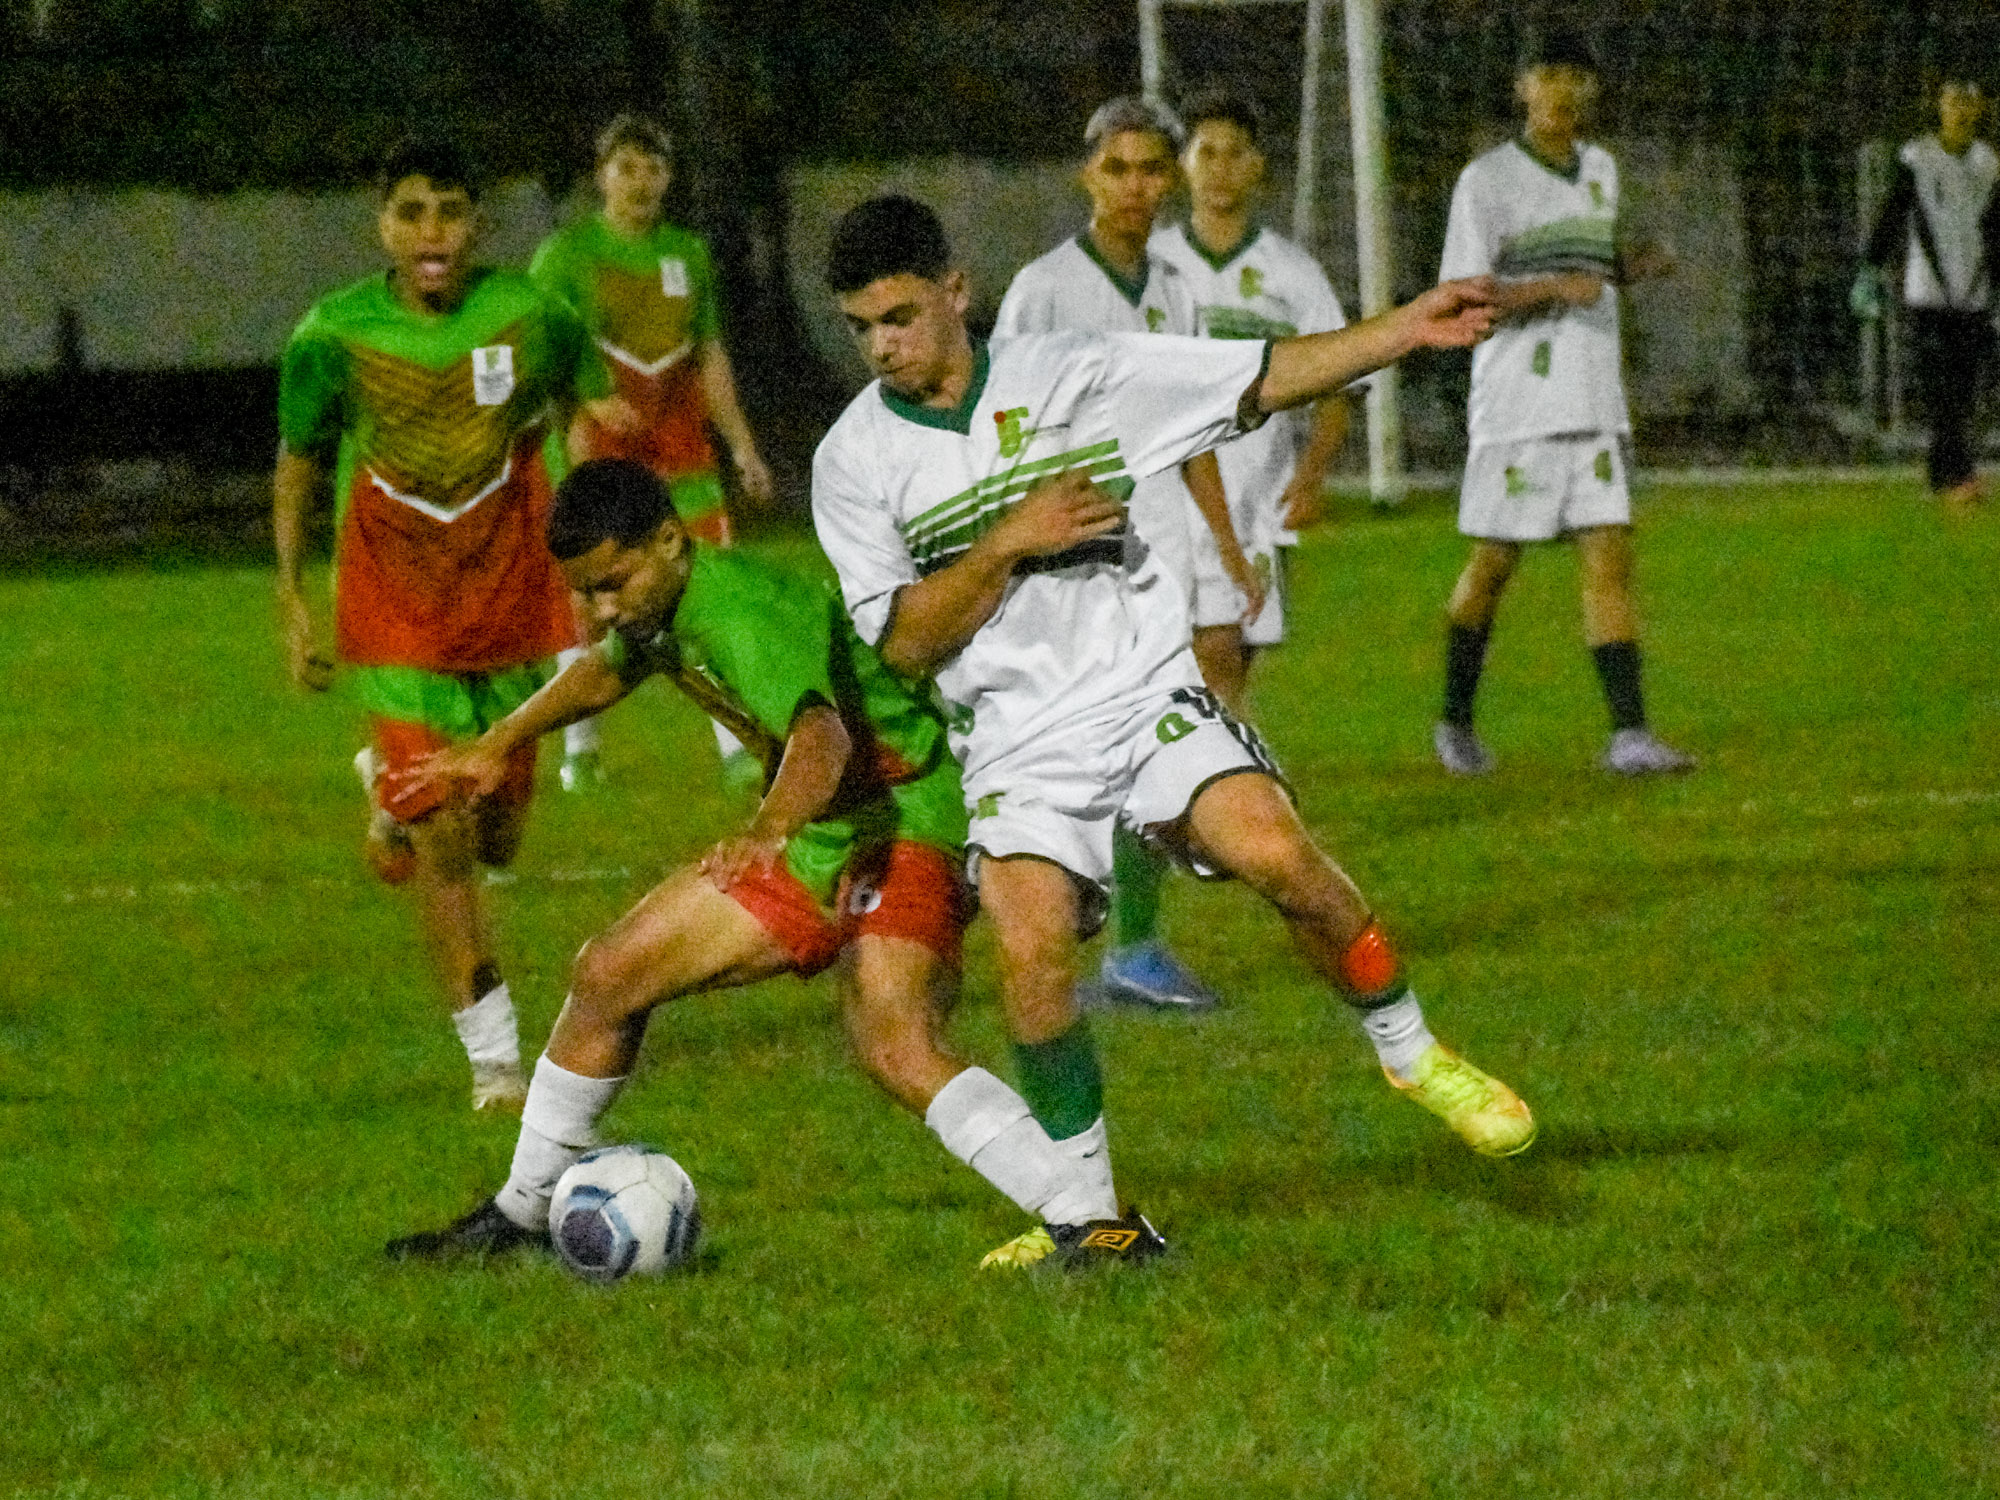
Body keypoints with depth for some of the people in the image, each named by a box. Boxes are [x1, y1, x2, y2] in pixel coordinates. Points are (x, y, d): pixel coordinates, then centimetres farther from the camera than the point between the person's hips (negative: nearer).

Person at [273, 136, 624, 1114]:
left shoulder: (530, 316, -9)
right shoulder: (334, 335, -11)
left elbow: (593, 419, 8)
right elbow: (296, 464, 4)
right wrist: (291, 603, 0)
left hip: (514, 603, 2)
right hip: (395, 616, -2)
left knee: (497, 836, 11)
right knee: (443, 841, -9)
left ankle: (394, 791, 46)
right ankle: (493, 1058, 5)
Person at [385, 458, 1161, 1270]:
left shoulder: (745, 612, -26)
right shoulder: (663, 612, 4)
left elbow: (822, 737, -44)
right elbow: (604, 672, 30)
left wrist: (770, 827, -62)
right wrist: (497, 745, 36)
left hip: (901, 820, -10)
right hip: (811, 840, 10)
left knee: (893, 1044, -33)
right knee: (608, 974, 11)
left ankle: (1090, 1223, -37)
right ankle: (522, 1212, 27)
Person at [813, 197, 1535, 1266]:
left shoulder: (1070, 375, 3)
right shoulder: (854, 462, 2)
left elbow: (1263, 380, 6)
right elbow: (904, 640, -2)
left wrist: (1410, 328, -2)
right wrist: (1009, 544, -13)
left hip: (1146, 695, 0)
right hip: (1017, 748, 0)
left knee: (1277, 857, -23)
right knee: (1030, 947, -23)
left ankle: (1411, 1054, 1)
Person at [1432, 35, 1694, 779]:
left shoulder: (1601, 171, 15)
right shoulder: (1488, 179, -5)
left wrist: (1628, 268, 6)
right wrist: (1552, 288, -22)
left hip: (1594, 409, 5)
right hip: (1516, 407, -5)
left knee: (1609, 557, -5)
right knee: (1493, 564, 3)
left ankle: (1628, 733, -11)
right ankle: (1456, 721, 21)